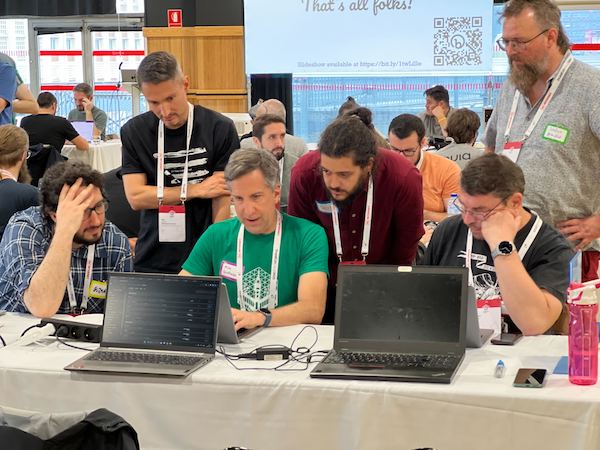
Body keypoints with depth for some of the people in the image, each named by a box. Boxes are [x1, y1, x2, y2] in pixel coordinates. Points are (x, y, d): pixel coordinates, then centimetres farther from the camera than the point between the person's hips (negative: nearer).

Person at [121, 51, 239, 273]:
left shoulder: (220, 129, -7)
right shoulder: (133, 132, 0)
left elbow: (222, 204, -9)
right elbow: (135, 197, -6)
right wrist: (195, 190, -11)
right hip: (151, 261, 2)